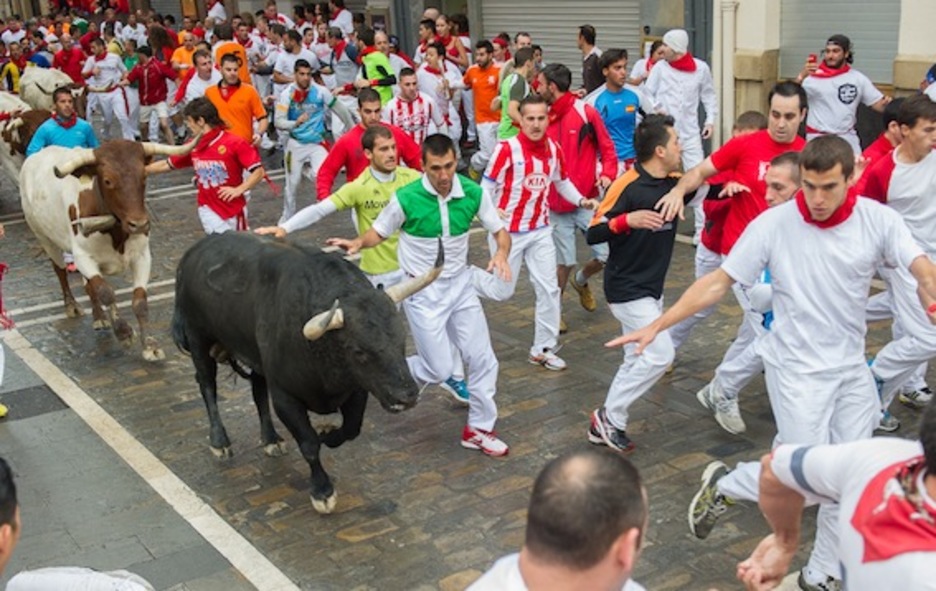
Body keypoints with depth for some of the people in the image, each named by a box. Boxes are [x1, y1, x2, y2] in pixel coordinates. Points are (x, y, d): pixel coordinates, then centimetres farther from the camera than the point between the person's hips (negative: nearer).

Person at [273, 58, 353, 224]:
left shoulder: (320, 92, -8)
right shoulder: (287, 94, -10)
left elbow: (340, 110, 5)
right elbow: (278, 122, -16)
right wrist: (296, 123, -36)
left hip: (317, 143, 0)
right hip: (295, 144, 1)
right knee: (292, 183, 11)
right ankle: (287, 217, 30)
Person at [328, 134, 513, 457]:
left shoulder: (473, 193, -11)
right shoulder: (406, 198, -20)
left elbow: (500, 231, -1)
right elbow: (379, 232, -4)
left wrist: (501, 253, -23)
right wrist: (357, 243, -25)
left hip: (460, 284, 4)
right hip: (422, 291, -4)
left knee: (482, 359, 6)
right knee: (439, 369, -4)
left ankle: (479, 429, 25)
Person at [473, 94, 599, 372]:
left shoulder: (554, 149, -1)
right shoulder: (507, 149, -17)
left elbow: (562, 182, 14)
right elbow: (488, 185, -12)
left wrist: (582, 201, -2)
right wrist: (491, 212, -29)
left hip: (540, 229, 5)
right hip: (508, 231, -5)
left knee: (549, 289, 5)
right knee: (502, 291, 4)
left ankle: (543, 349, 19)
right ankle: (465, 276, 34)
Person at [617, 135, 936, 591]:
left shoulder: (877, 220, -10)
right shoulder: (773, 224, -15)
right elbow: (719, 282, -10)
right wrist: (656, 325, -15)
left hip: (852, 369, 4)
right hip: (796, 369, -4)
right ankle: (723, 486, 21)